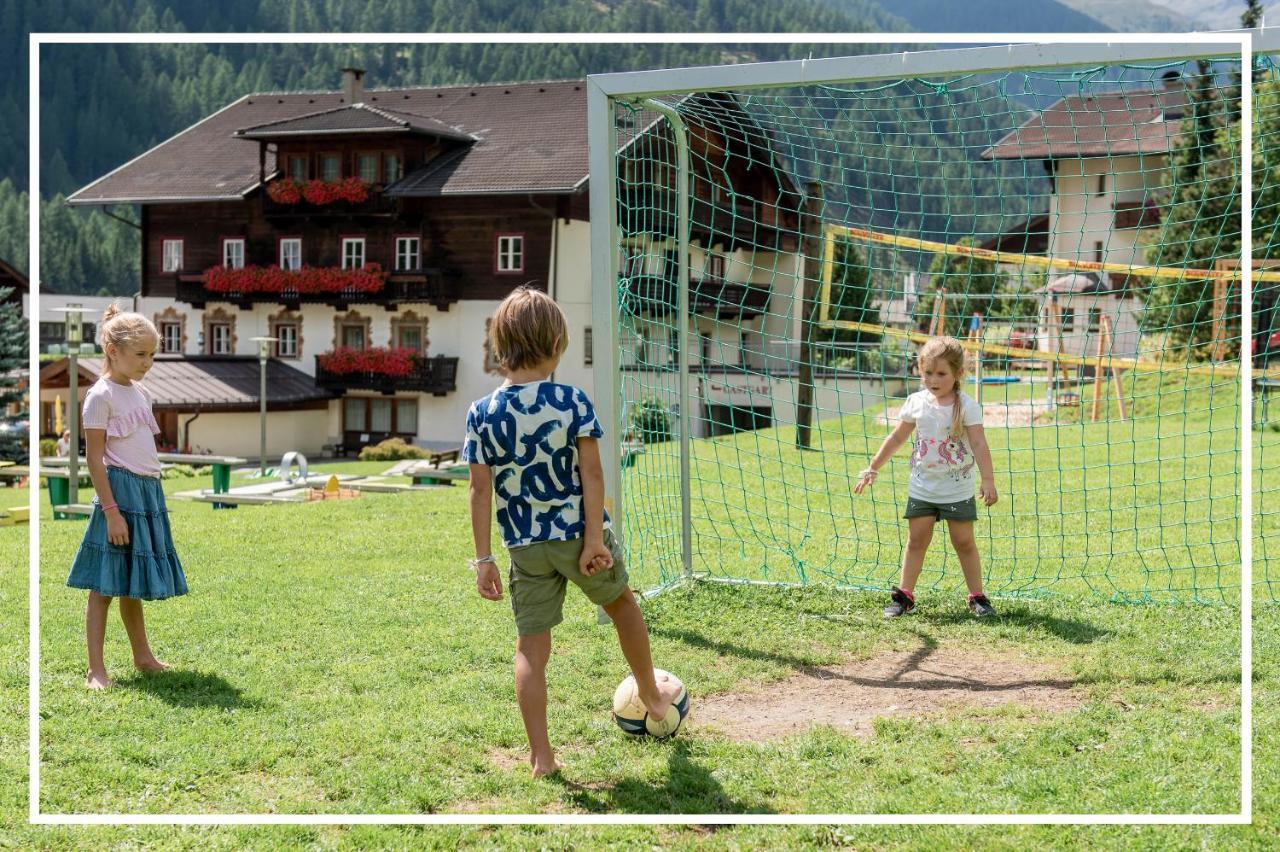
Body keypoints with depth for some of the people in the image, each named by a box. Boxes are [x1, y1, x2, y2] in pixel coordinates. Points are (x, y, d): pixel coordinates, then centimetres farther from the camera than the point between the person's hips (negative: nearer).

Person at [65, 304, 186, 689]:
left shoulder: (140, 393, 14)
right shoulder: (101, 395, -10)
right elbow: (94, 458, -14)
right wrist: (111, 510, -19)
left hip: (149, 491, 8)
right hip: (121, 489, -8)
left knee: (132, 584, 18)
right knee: (105, 586, -4)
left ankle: (143, 657, 28)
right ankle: (96, 670, -1)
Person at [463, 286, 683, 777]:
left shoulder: (481, 414, -5)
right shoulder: (573, 401, -10)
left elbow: (480, 490, -5)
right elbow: (592, 474, -13)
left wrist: (484, 559, 0)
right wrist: (595, 538, -10)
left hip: (525, 546, 1)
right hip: (579, 532, -1)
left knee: (531, 645, 7)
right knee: (622, 605, 25)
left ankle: (540, 756, 7)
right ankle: (653, 696, 43)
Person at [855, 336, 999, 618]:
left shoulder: (966, 406, -11)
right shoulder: (916, 402, 0)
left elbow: (979, 444, -16)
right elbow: (897, 438, 10)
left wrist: (988, 481, -25)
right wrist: (872, 469, 12)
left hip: (958, 490, -3)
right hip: (921, 487, 3)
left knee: (964, 542, 4)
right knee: (916, 541, 5)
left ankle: (977, 597, 13)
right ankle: (904, 595, 10)